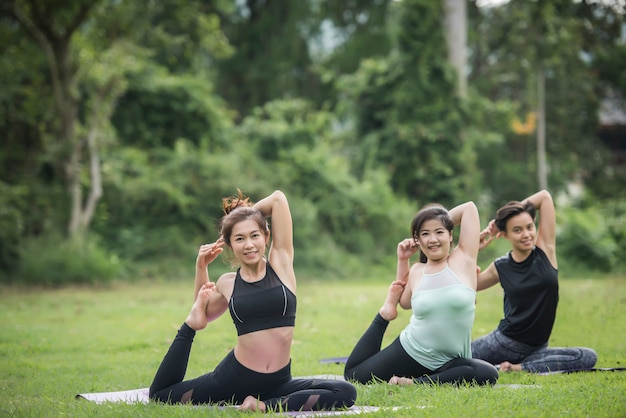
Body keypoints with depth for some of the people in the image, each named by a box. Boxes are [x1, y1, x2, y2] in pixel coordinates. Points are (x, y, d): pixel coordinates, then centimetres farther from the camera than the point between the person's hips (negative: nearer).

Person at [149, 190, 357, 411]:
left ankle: (264, 405, -14)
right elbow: (204, 314, 25)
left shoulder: (281, 262, -2)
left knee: (346, 393, -24)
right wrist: (201, 267, 12)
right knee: (160, 394, 2)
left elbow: (278, 199, -6)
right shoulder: (227, 283, 2)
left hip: (277, 381, 0)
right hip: (234, 376, 1)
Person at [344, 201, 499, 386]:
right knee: (353, 374, 9)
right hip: (409, 352, 2)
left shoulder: (463, 259, -6)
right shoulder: (417, 271, 1)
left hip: (447, 362, -2)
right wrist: (403, 260, 10)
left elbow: (469, 208, -9)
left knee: (488, 375, -32)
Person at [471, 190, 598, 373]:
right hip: (503, 342, -2)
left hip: (535, 349, 2)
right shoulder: (501, 267, -1)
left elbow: (545, 196, -5)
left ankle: (517, 368, -15)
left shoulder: (546, 249, -2)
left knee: (588, 357, -24)